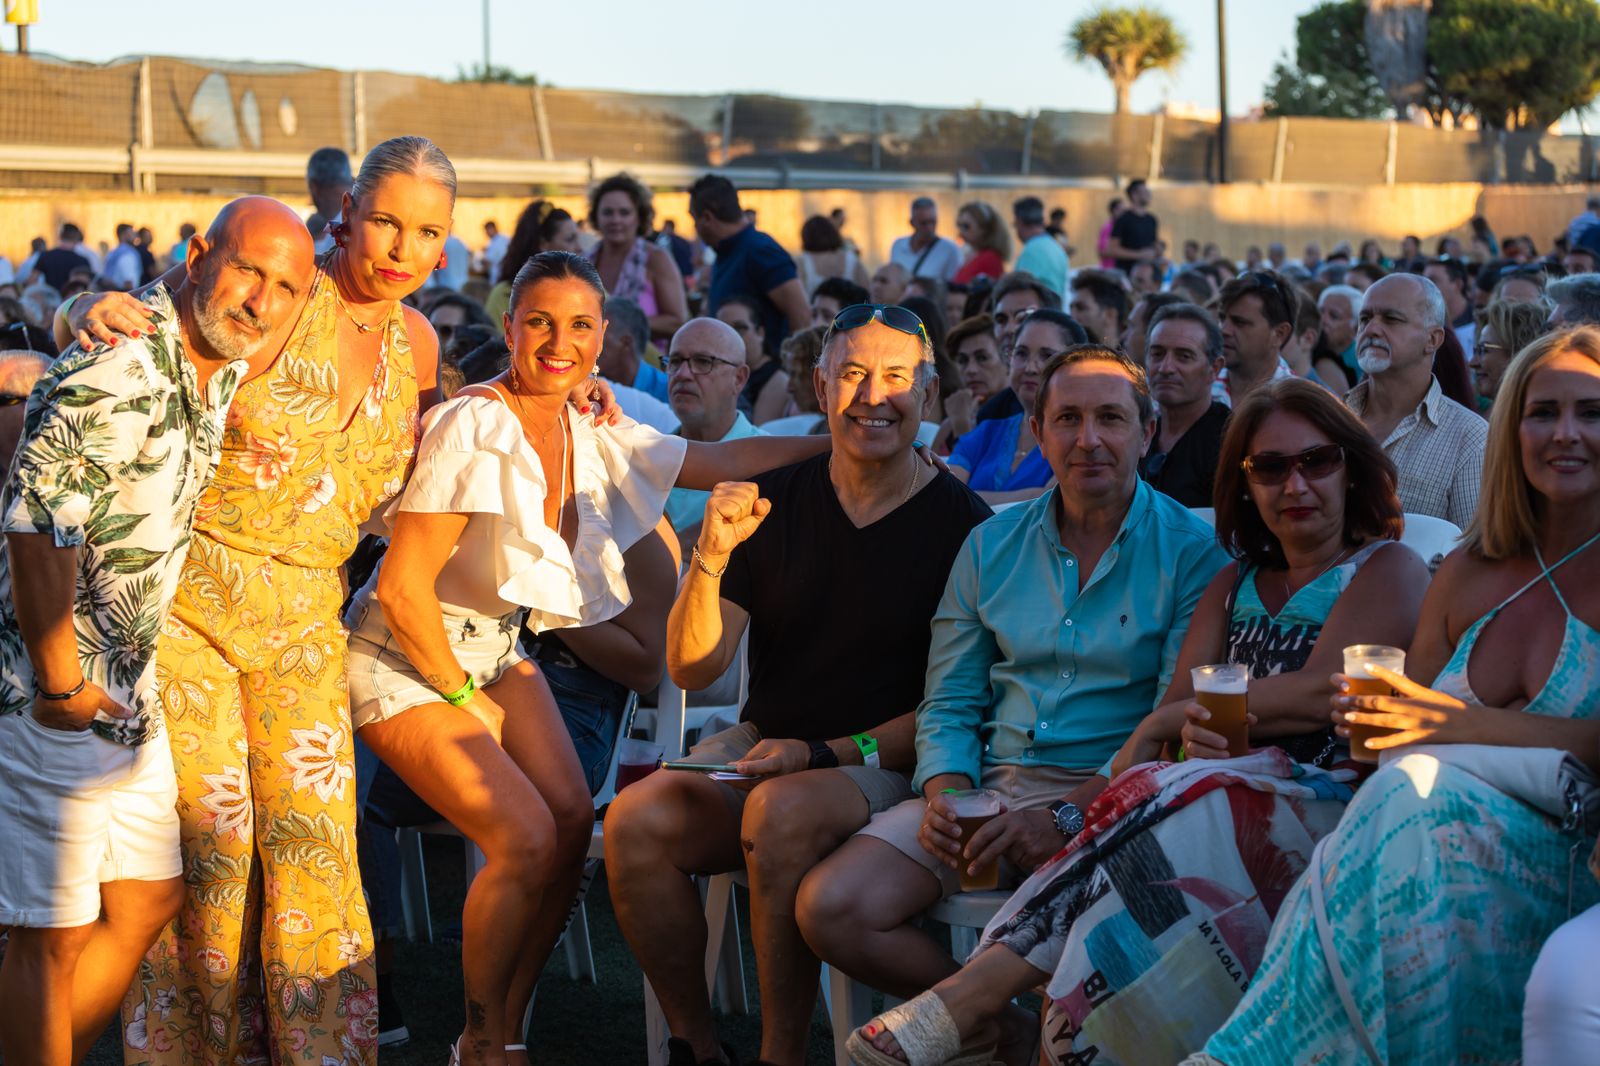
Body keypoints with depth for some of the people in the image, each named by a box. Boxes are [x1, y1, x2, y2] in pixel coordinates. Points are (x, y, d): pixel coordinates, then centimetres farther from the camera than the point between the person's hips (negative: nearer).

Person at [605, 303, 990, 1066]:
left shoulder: (962, 526, -6)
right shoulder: (773, 503, 6)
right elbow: (691, 670, 4)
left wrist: (822, 754, -17)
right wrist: (712, 559, -14)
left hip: (887, 768, -4)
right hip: (761, 748, 4)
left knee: (783, 812, -36)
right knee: (635, 822, -23)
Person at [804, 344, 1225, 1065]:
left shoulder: (1192, 552, -2)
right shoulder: (991, 547, 13)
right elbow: (949, 704, 15)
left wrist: (1068, 815, -23)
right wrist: (944, 793, -7)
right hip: (989, 785, 5)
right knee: (828, 910, -15)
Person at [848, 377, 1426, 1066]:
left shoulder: (1388, 570, 8)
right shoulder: (1235, 583, 25)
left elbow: (1320, 694, -8)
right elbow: (1180, 704, 10)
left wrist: (1173, 719, -1)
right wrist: (1193, 732, -16)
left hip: (1329, 805, -4)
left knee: (1172, 810, -33)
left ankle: (983, 986, -36)